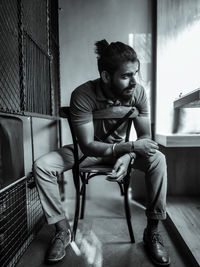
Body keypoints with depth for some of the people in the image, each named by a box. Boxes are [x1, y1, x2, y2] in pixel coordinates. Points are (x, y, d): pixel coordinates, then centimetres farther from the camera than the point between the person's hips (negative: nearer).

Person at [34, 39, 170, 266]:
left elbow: (145, 136, -11)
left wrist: (127, 157, -32)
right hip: (89, 150, -1)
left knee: (158, 160, -26)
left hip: (122, 148, 2)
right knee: (41, 166, -20)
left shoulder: (138, 92, -17)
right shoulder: (82, 95, -27)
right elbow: (88, 146, -26)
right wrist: (131, 146, -34)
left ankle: (152, 231, -8)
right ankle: (62, 230, -2)